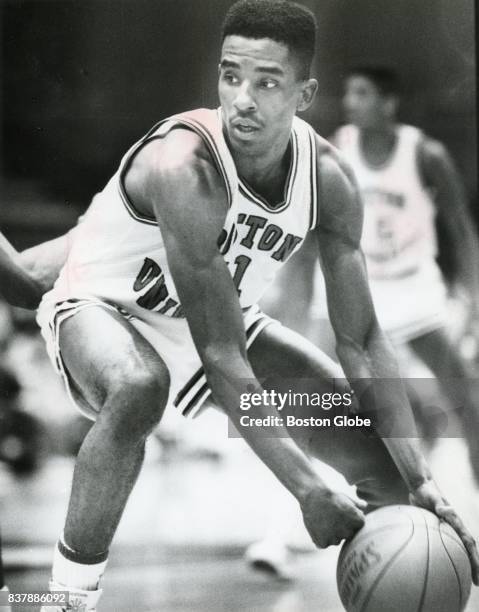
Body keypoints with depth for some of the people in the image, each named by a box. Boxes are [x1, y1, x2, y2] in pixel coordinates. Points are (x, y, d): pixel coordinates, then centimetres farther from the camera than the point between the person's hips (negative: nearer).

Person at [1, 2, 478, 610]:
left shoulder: (327, 177, -17)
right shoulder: (186, 166, -36)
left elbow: (361, 342, -13)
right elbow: (220, 356, -36)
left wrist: (422, 483, -22)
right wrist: (308, 491, -38)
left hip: (221, 316, 6)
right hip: (99, 307, -6)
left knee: (384, 452, -2)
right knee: (139, 388, -42)